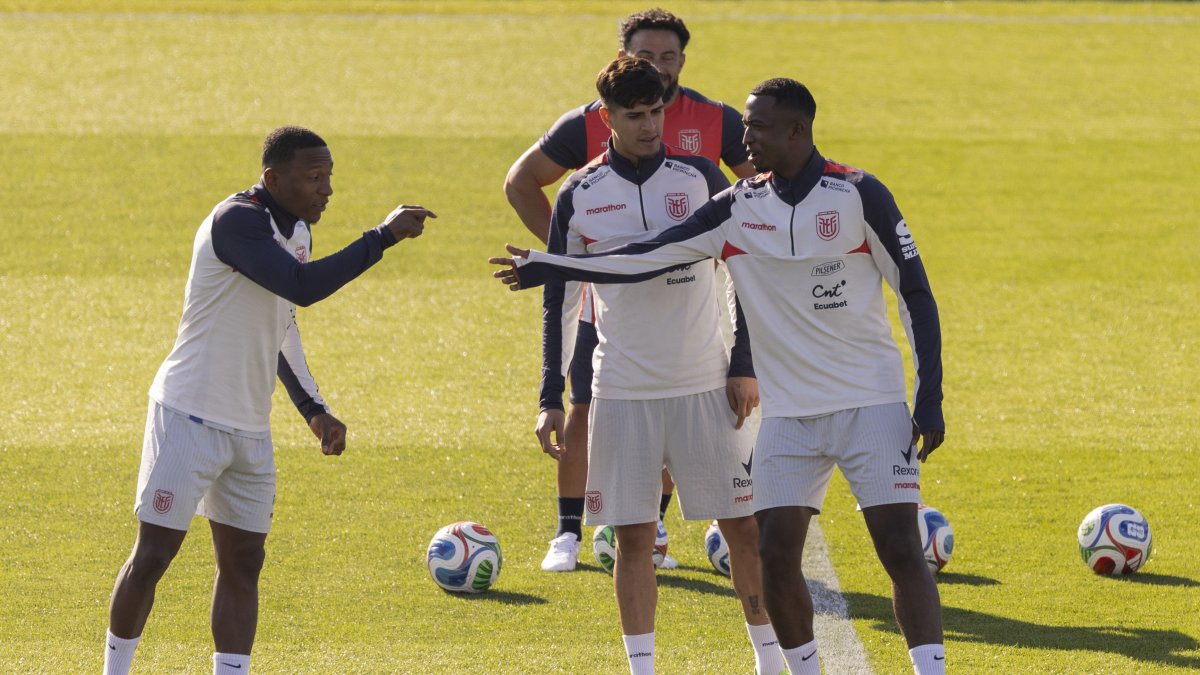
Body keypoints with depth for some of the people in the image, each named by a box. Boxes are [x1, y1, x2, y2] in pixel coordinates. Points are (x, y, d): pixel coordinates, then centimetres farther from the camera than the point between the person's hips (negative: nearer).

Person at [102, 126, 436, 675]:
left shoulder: (296, 231, 8)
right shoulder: (237, 221, -20)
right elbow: (303, 287, -34)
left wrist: (314, 410, 17)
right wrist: (383, 236, -30)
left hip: (249, 427, 8)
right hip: (190, 417, -8)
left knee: (242, 562, 5)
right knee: (153, 556, -2)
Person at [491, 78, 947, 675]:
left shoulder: (857, 195, -8)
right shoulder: (738, 208, 2)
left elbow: (916, 294, -4)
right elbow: (651, 258, 4)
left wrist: (929, 400, -9)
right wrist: (545, 267, 1)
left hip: (871, 403, -4)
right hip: (788, 414, 4)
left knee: (901, 549, -12)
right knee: (776, 555, -4)